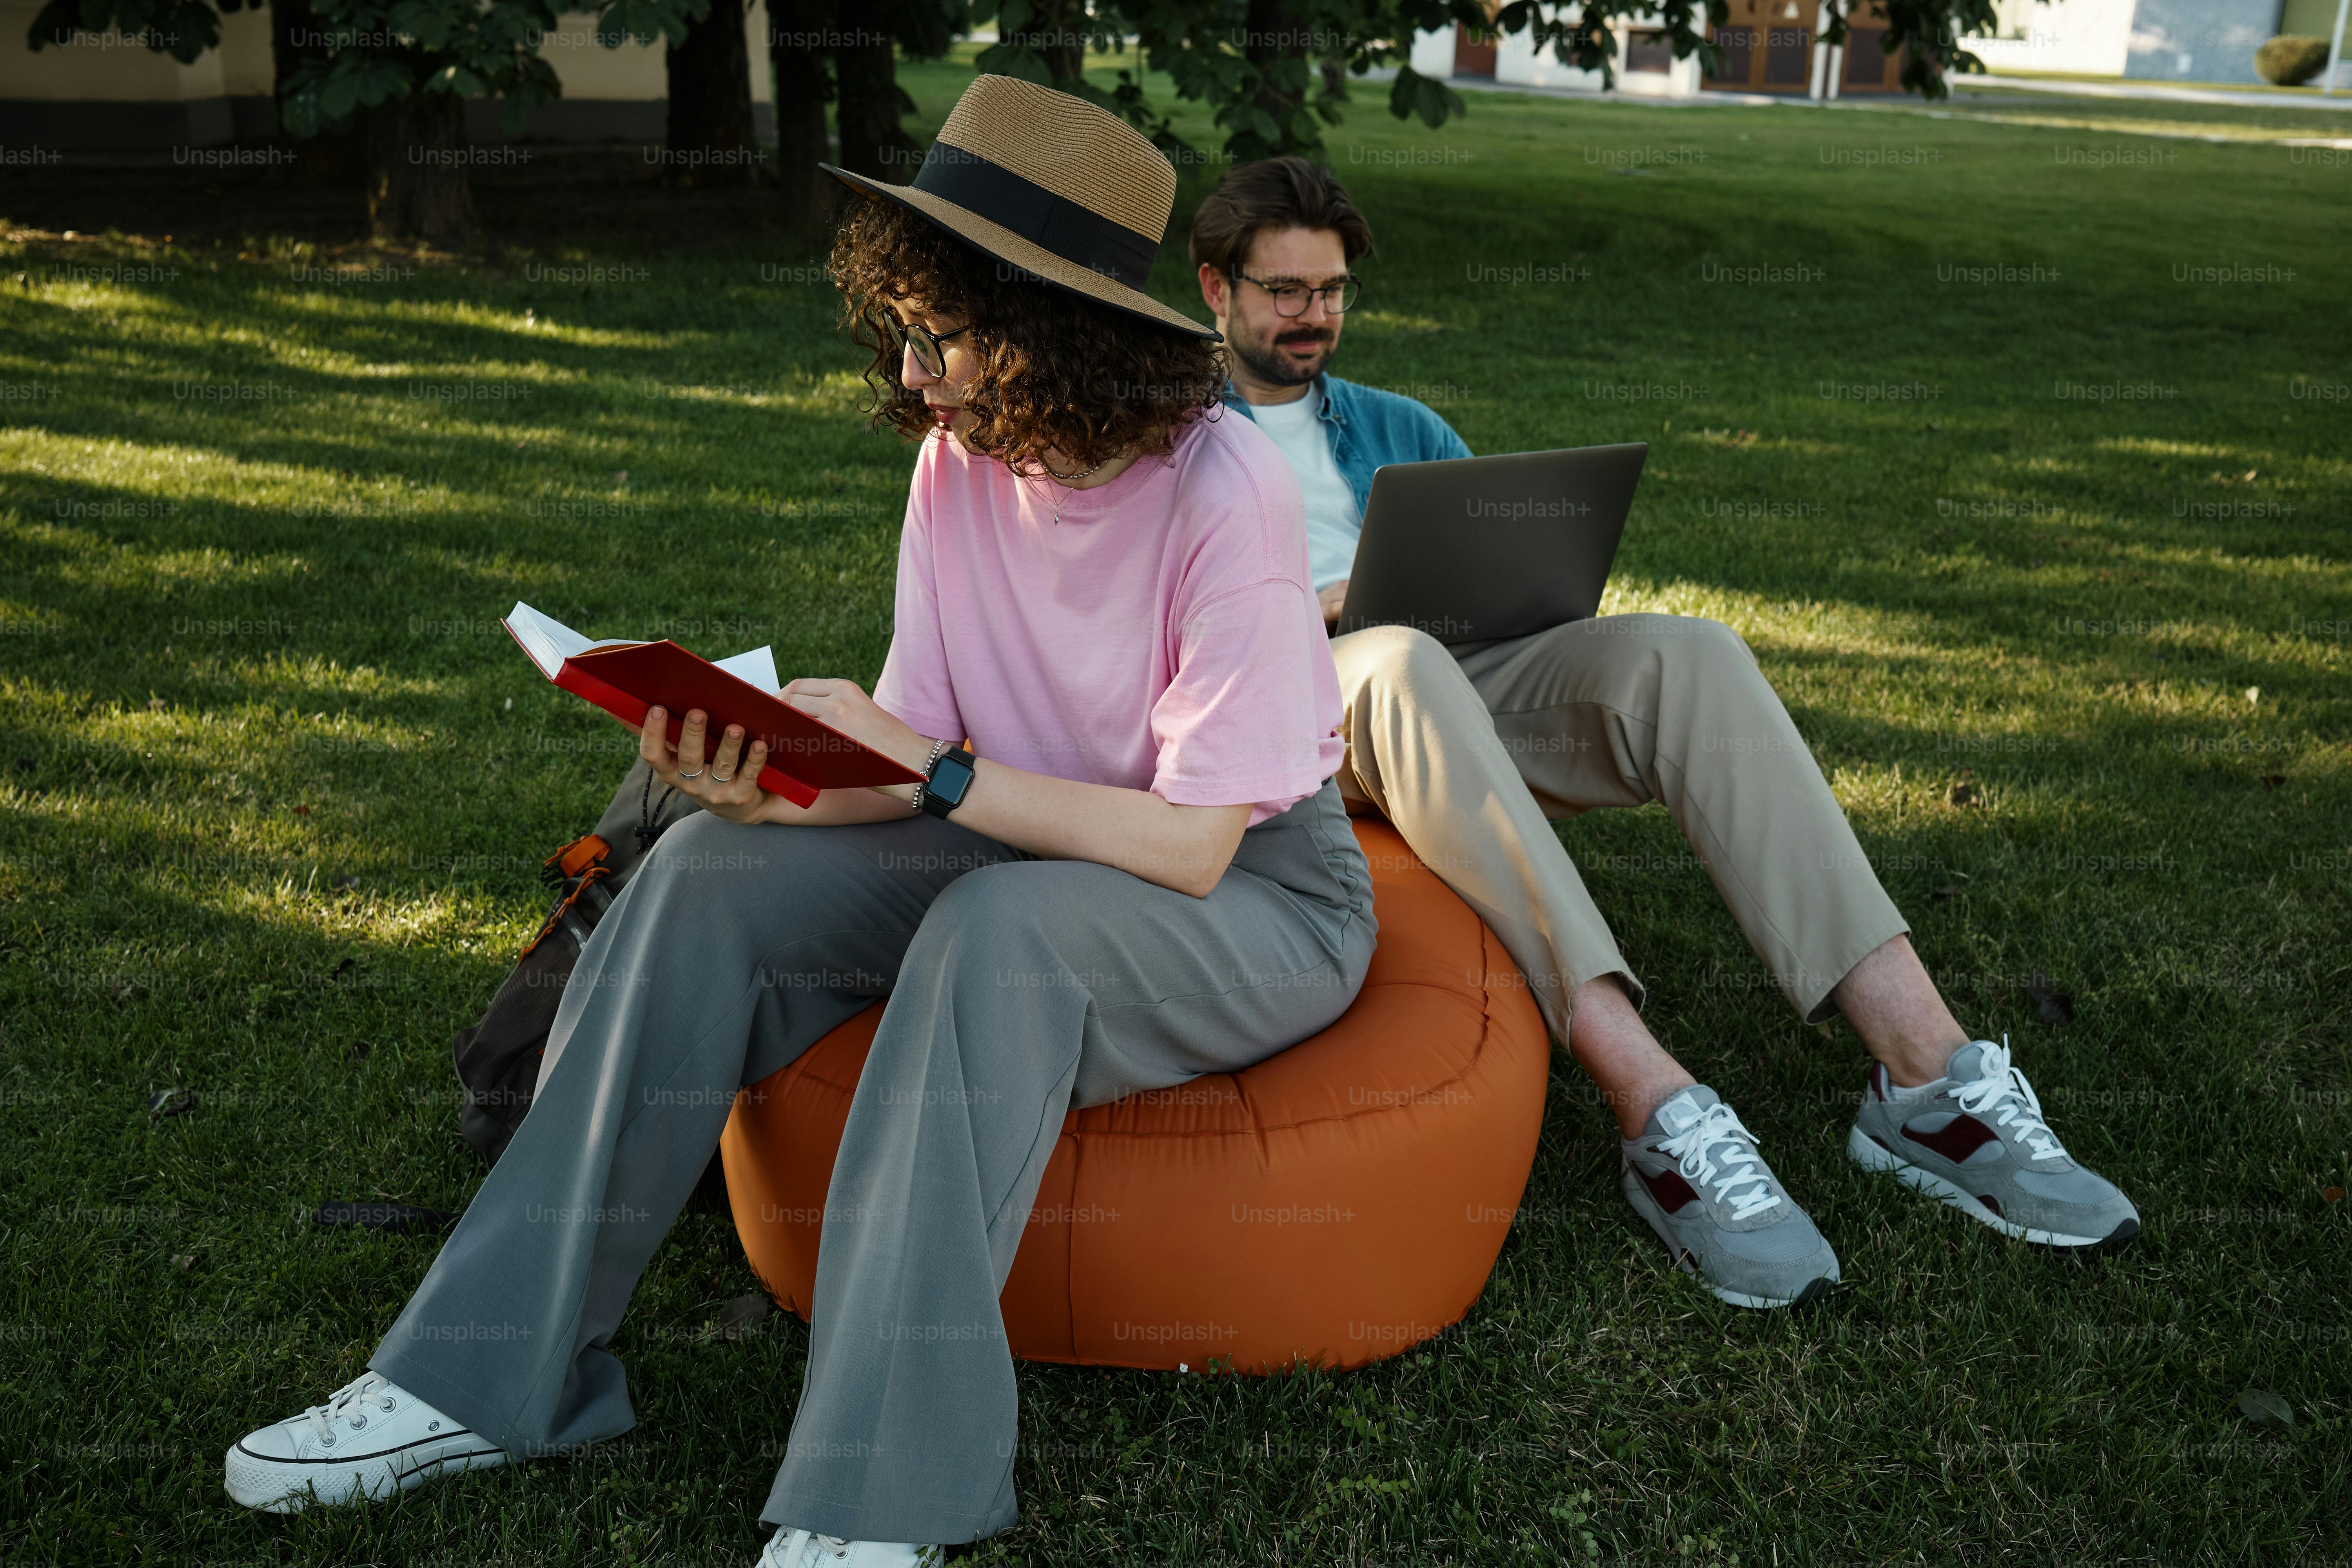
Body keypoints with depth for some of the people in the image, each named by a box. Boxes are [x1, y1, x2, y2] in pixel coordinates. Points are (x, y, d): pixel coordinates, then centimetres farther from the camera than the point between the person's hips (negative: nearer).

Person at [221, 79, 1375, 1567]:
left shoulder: (1229, 497, -23)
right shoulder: (963, 459, -4)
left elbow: (1191, 846, -25)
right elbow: (917, 752, -2)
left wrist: (934, 773, -27)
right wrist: (780, 786, -23)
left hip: (1257, 898, -6)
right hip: (1030, 850, 6)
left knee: (998, 927, -37)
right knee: (717, 873, -14)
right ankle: (496, 1369, -9)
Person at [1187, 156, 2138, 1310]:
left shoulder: (1397, 429, 31)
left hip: (1450, 695, 4)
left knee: (1684, 652, -25)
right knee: (1398, 660, -41)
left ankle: (1924, 1072, -35)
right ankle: (1655, 1105, -49)